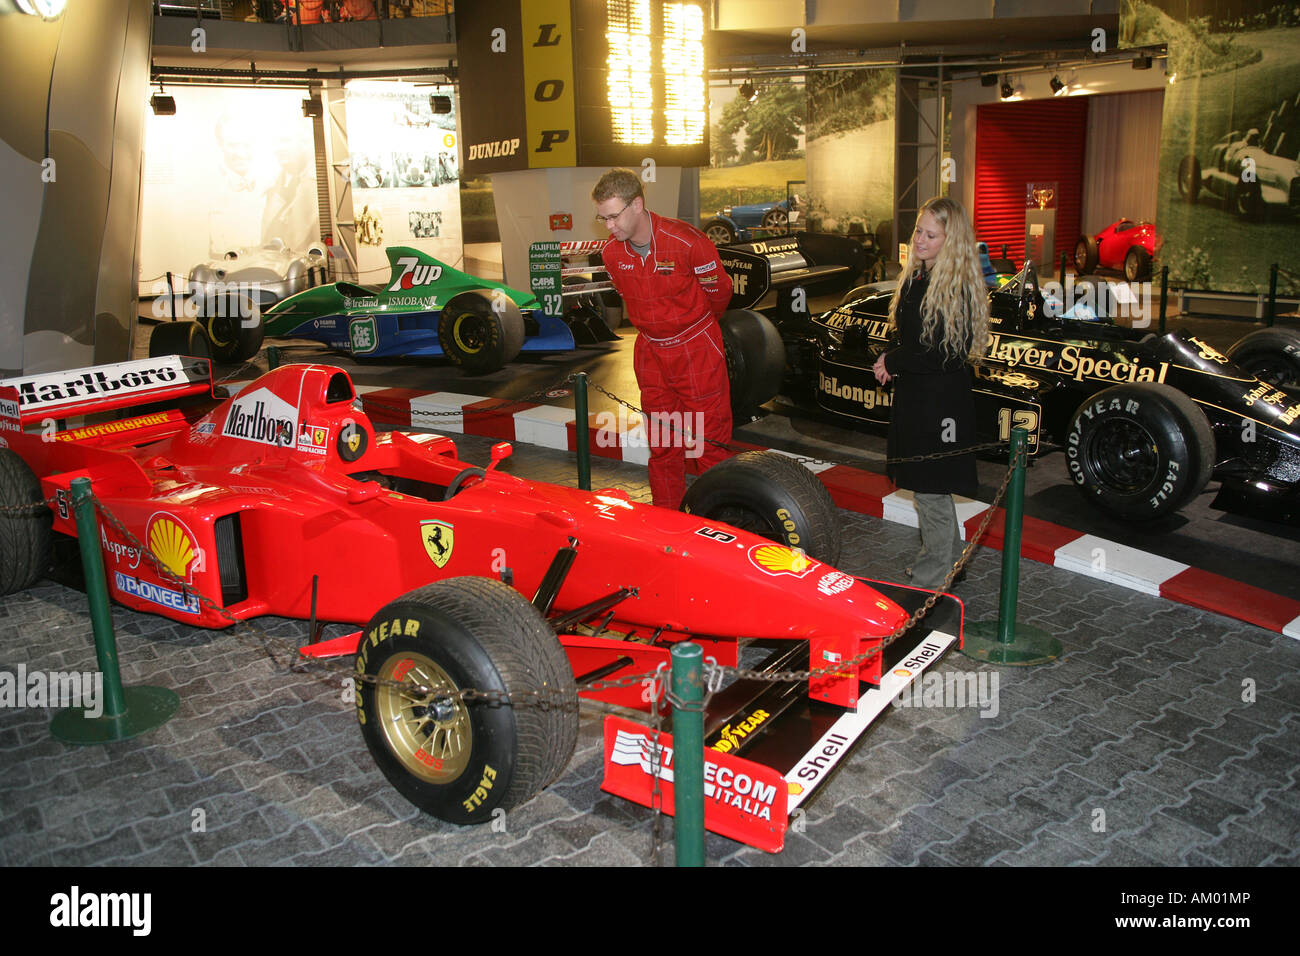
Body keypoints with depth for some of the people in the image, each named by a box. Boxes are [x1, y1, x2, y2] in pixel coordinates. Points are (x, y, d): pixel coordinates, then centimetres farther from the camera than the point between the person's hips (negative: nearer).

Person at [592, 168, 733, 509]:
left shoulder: (687, 241, -21)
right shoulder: (611, 252, -7)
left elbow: (718, 292, -2)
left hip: (697, 349, -4)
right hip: (651, 353, 5)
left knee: (709, 442, 2)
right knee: (661, 444, 12)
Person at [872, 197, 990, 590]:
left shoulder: (956, 286, -18)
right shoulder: (918, 276, 9)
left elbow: (938, 353, -22)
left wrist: (892, 361, -10)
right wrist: (891, 360, -2)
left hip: (939, 401, -9)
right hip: (916, 395, 9)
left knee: (931, 489, 0)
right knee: (927, 484, 19)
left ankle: (933, 580, 13)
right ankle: (947, 559, 35)